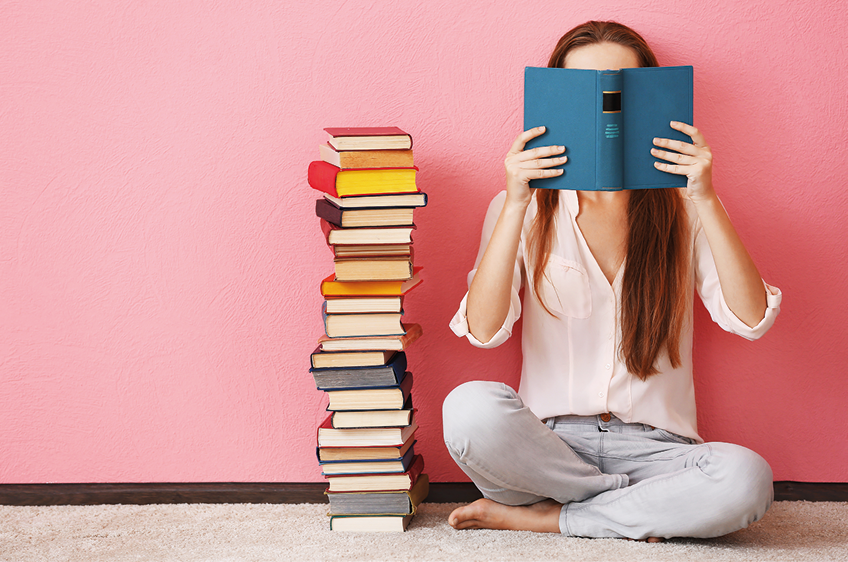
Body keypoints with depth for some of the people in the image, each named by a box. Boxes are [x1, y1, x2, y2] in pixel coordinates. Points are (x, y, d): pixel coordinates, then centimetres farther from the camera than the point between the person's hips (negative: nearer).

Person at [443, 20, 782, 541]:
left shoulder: (681, 209, 7)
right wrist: (515, 204, -20)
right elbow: (483, 329, -12)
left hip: (653, 447, 1)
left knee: (746, 478, -31)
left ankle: (539, 517, -13)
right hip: (548, 439, 0)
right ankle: (651, 506, -11)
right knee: (470, 407, -33)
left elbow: (751, 319, -9)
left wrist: (706, 199, -16)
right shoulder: (525, 208, 4)